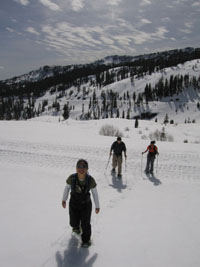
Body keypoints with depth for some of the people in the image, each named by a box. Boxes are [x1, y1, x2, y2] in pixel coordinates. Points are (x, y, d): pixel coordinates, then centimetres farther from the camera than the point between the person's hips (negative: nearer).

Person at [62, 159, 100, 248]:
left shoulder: (90, 180, -21)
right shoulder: (71, 178, -22)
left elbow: (95, 193, -6)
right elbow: (67, 187, 0)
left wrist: (97, 206, 2)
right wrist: (64, 199, 9)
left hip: (86, 205, -1)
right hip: (73, 204, 1)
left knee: (85, 224, 1)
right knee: (74, 223, 16)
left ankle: (86, 240, 31)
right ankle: (76, 227, 56)